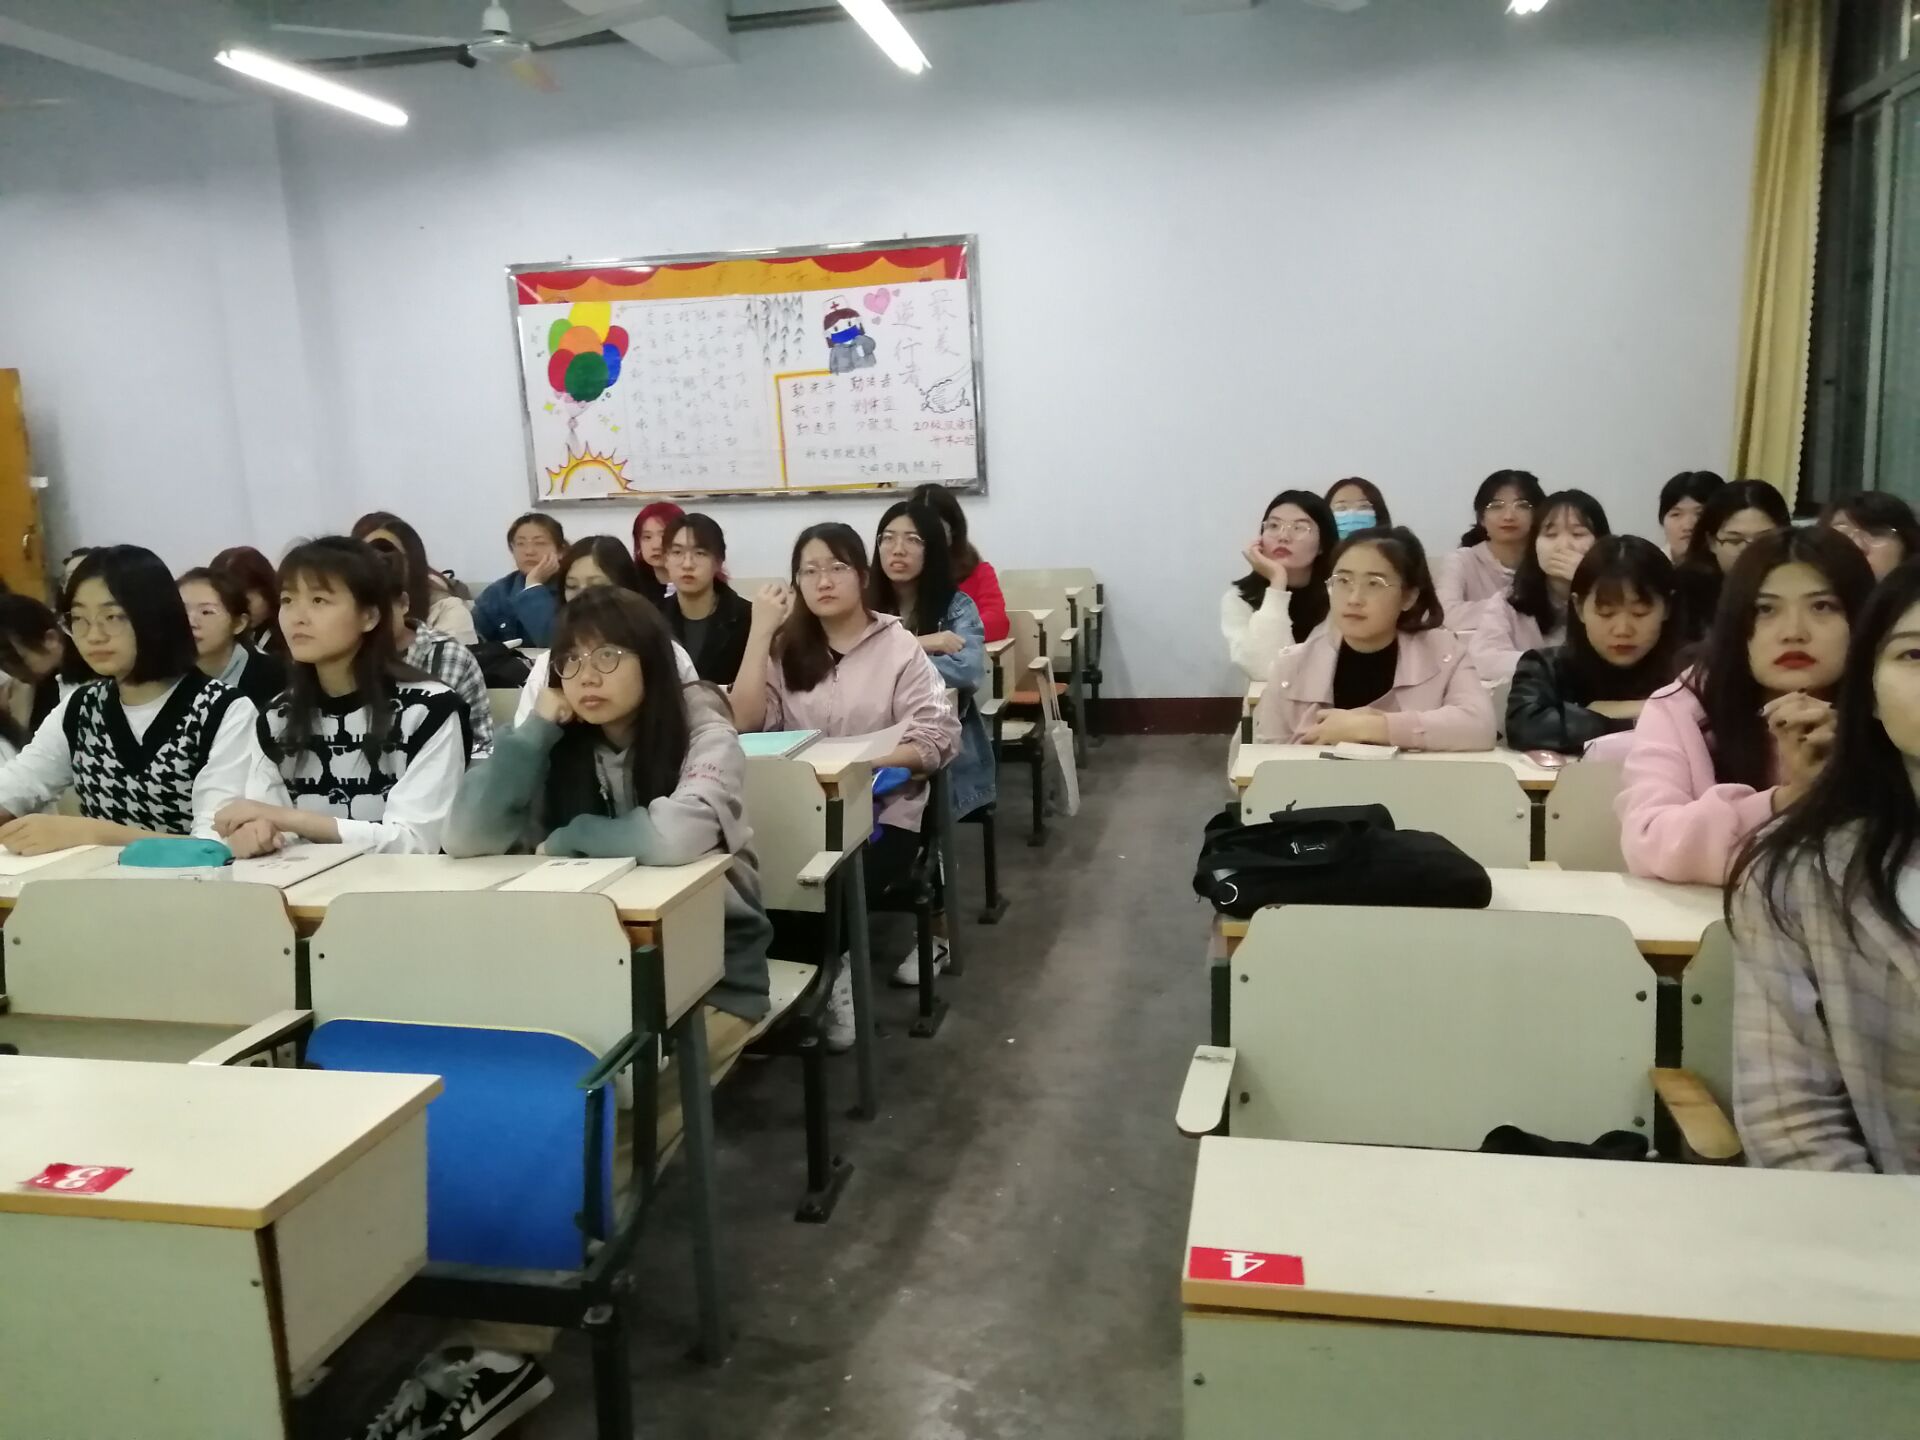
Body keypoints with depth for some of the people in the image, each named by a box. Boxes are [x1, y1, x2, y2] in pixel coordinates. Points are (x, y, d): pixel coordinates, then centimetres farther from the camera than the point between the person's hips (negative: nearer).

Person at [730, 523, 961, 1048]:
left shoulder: (899, 647, 4)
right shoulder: (787, 647, 14)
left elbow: (937, 741, -6)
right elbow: (744, 723, -1)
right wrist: (761, 631, -3)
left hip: (881, 812, -2)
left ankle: (824, 979, -1)